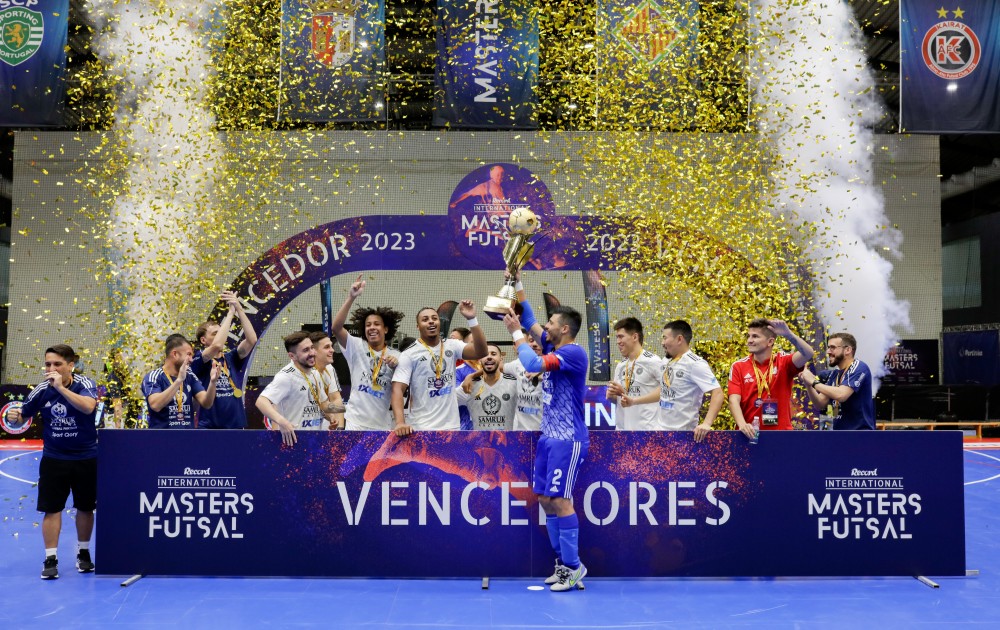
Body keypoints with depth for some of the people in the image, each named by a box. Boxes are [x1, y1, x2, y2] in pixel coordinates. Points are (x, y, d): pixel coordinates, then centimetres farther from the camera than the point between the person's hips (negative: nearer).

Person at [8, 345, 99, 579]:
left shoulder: (85, 384, -12)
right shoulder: (41, 390, -5)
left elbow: (88, 406, -31)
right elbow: (24, 415, 6)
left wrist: (61, 387, -35)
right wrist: (15, 416, -17)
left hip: (86, 457, -1)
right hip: (53, 459, 1)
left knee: (85, 507, 11)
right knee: (51, 508, -2)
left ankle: (83, 553, 28)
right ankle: (51, 558, 7)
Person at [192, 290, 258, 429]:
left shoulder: (231, 358, 9)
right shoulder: (198, 359, -3)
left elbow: (252, 340, -6)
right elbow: (217, 345, -23)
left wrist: (239, 308, -11)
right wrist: (230, 313, -14)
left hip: (236, 425, 4)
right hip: (209, 427, -4)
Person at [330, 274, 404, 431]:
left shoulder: (395, 356, 6)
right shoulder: (357, 347, -1)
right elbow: (336, 328, -17)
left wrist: (396, 367, -18)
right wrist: (351, 298, -26)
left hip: (383, 425, 3)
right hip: (355, 422, -3)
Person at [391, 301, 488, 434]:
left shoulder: (452, 346, 5)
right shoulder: (409, 354, -5)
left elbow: (480, 352, -11)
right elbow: (398, 389, -12)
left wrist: (472, 319, -22)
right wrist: (400, 422, -27)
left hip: (451, 426, 3)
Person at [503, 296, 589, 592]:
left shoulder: (573, 352, -16)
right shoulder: (553, 346, 11)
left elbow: (533, 364, -27)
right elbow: (530, 321, 21)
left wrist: (515, 332, -16)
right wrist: (518, 287, 14)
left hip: (568, 440, -9)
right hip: (549, 437, 9)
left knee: (559, 500, -10)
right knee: (545, 499, 8)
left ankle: (573, 567, -2)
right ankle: (563, 562, 16)